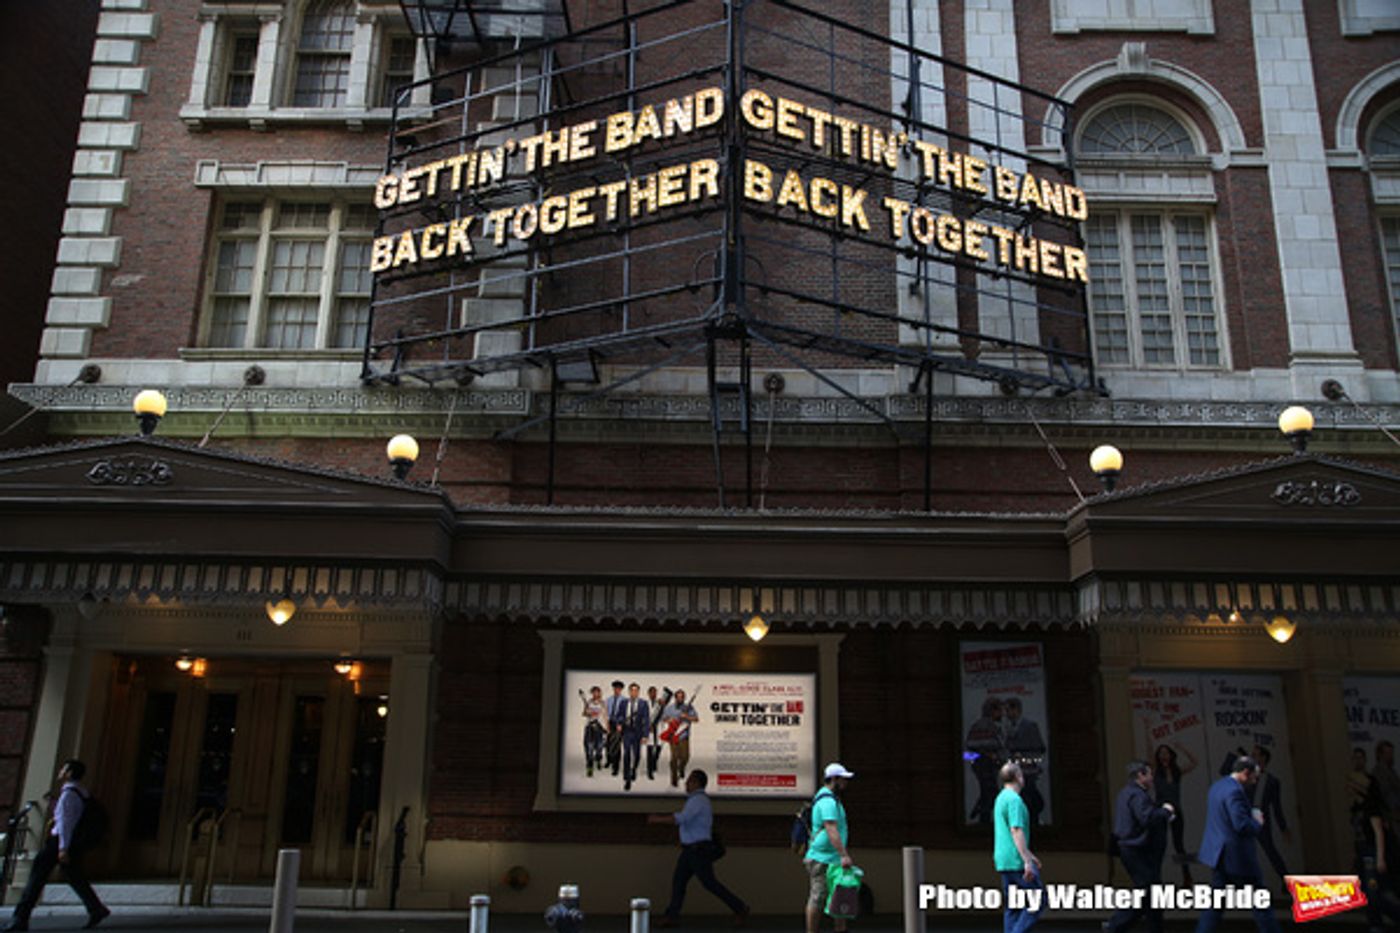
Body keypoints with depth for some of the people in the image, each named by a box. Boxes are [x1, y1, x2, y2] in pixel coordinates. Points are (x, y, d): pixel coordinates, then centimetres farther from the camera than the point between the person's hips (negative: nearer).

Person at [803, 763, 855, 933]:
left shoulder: (830, 798, 18)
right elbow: (831, 830, -27)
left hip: (832, 858, 10)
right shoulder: (828, 801, -17)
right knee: (818, 898, -5)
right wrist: (844, 855, -33)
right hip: (822, 859, -10)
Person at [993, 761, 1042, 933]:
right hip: (1016, 861, -9)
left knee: (1012, 906, 10)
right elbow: (1016, 831, -21)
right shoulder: (1014, 799, -13)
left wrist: (1029, 855, 31)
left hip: (1003, 860, 9)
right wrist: (1027, 861, -22)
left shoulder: (1001, 798, 18)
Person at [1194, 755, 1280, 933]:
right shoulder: (1235, 791, -19)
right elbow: (1242, 825, -26)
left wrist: (1252, 818, 14)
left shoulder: (1217, 786, 12)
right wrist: (1257, 822, -6)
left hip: (1219, 853, 9)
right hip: (1236, 855, -9)